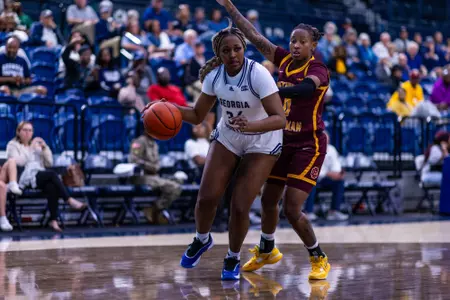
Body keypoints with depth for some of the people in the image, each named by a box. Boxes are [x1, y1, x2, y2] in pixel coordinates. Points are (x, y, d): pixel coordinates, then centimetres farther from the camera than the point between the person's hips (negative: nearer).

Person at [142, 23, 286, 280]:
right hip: (227, 137, 4)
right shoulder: (214, 76, -13)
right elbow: (198, 116, -3)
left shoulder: (258, 74, -28)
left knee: (240, 207, -10)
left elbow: (280, 119, -32)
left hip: (261, 142, -4)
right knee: (207, 198, -4)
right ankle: (202, 240, 29)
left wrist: (250, 126, -50)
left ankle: (233, 258, 18)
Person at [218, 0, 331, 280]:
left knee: (292, 209, -12)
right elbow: (254, 35, 0)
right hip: (283, 141, 7)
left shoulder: (318, 69, -17)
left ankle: (319, 259, 8)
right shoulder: (285, 60, 0)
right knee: (268, 200, 15)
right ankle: (266, 251, 40)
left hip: (309, 145, -7)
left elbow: (305, 88, -39)